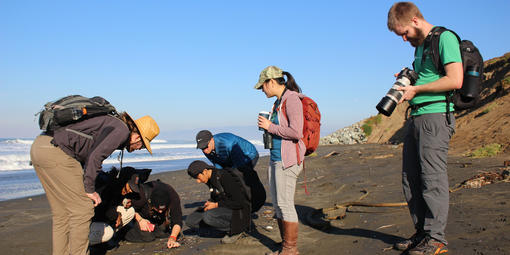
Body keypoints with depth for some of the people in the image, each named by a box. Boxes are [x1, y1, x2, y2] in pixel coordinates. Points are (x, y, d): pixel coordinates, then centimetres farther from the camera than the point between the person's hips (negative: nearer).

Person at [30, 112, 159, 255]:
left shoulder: (109, 123, 23)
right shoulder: (122, 129, -5)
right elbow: (95, 156, -16)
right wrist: (90, 189, -8)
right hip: (55, 152, -10)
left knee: (62, 212, 17)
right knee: (82, 210, -1)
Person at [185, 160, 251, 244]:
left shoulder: (225, 177, -22)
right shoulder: (211, 179, 4)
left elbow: (239, 202, -24)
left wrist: (216, 205, -19)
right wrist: (210, 203, -1)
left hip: (238, 211, -9)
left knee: (208, 216, -34)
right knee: (190, 220, -3)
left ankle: (238, 230, -11)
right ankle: (230, 226, -1)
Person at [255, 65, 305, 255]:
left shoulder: (292, 99, -12)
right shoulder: (278, 101, 17)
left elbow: (296, 132, -21)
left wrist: (270, 126, -13)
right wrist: (267, 128, 12)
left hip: (288, 159, -10)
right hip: (275, 158, 10)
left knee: (285, 204, -6)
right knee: (277, 204, 12)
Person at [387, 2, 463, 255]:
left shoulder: (445, 38, -7)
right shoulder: (419, 45, 21)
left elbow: (455, 80, -17)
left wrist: (416, 89, -11)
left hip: (436, 115, -9)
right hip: (416, 117, 9)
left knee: (432, 177, -6)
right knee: (411, 178, 10)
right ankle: (422, 233, 20)